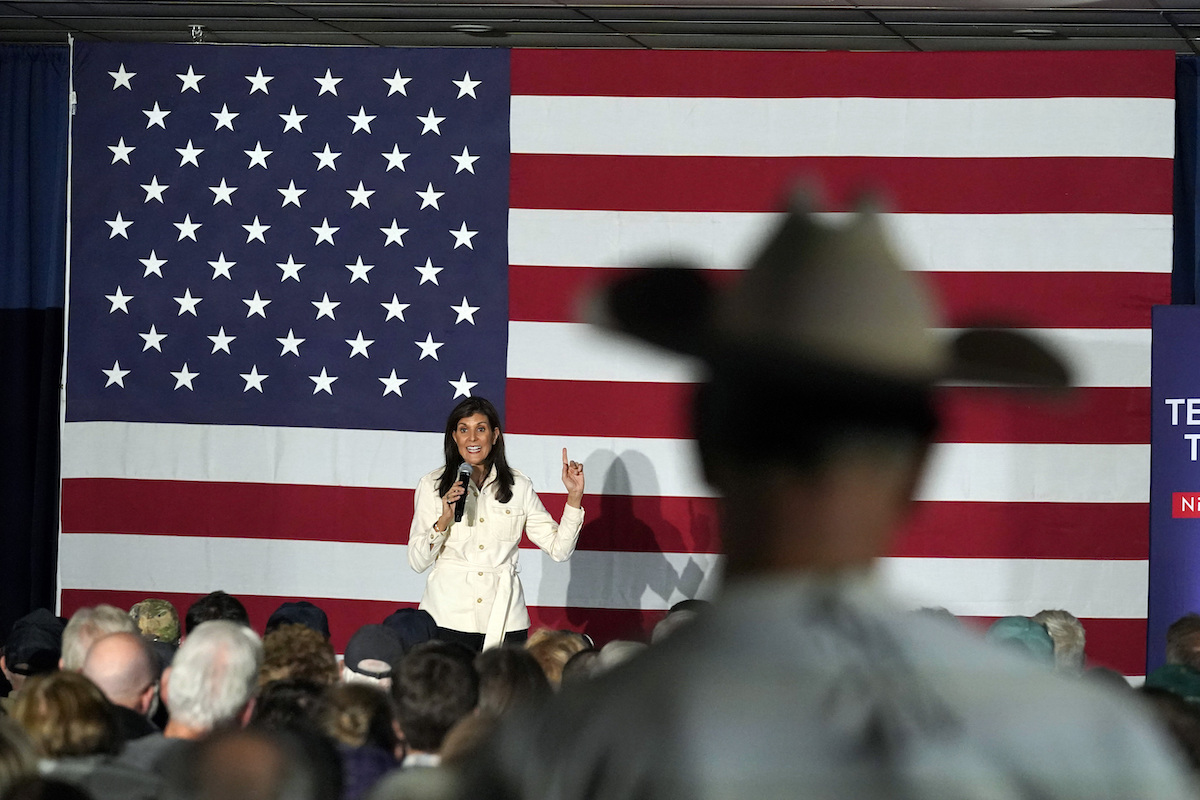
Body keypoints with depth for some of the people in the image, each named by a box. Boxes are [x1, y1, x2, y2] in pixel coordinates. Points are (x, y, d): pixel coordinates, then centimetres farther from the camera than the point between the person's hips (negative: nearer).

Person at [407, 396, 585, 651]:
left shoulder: (519, 487, 8)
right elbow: (417, 562, 1)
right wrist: (444, 520, -13)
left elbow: (559, 549, 6)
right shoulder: (432, 485, 5)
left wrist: (574, 497, -3)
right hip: (449, 619, -1)